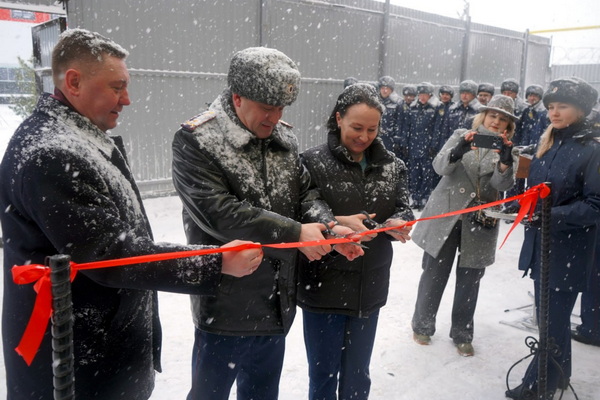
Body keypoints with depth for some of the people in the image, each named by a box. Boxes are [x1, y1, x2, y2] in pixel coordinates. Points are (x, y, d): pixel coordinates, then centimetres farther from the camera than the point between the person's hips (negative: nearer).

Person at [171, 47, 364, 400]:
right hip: (227, 308, -5)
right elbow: (217, 212, -24)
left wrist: (329, 226, -16)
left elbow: (306, 192, 6)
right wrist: (294, 233, -23)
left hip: (278, 304, 6)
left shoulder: (285, 138, 4)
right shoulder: (196, 141, -15)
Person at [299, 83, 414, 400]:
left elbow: (404, 209, 2)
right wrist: (337, 222, -27)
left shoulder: (391, 166, 4)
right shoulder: (313, 162, -9)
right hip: (324, 287, -3)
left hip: (370, 289, 4)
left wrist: (397, 223, -20)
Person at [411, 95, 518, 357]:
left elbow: (503, 183, -10)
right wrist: (459, 150, -30)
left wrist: (505, 160, -30)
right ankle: (422, 326, 26)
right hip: (445, 216, -1)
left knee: (469, 281, 9)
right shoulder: (461, 136, 3)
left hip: (479, 224, 2)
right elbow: (440, 166, -11)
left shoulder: (508, 150, 6)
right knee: (434, 275, 7)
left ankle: (462, 334, 26)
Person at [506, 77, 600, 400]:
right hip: (540, 243, 7)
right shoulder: (546, 143, 8)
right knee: (547, 313, 17)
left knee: (554, 318, 2)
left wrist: (553, 214, -25)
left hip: (570, 249, -7)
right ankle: (558, 374, 35)